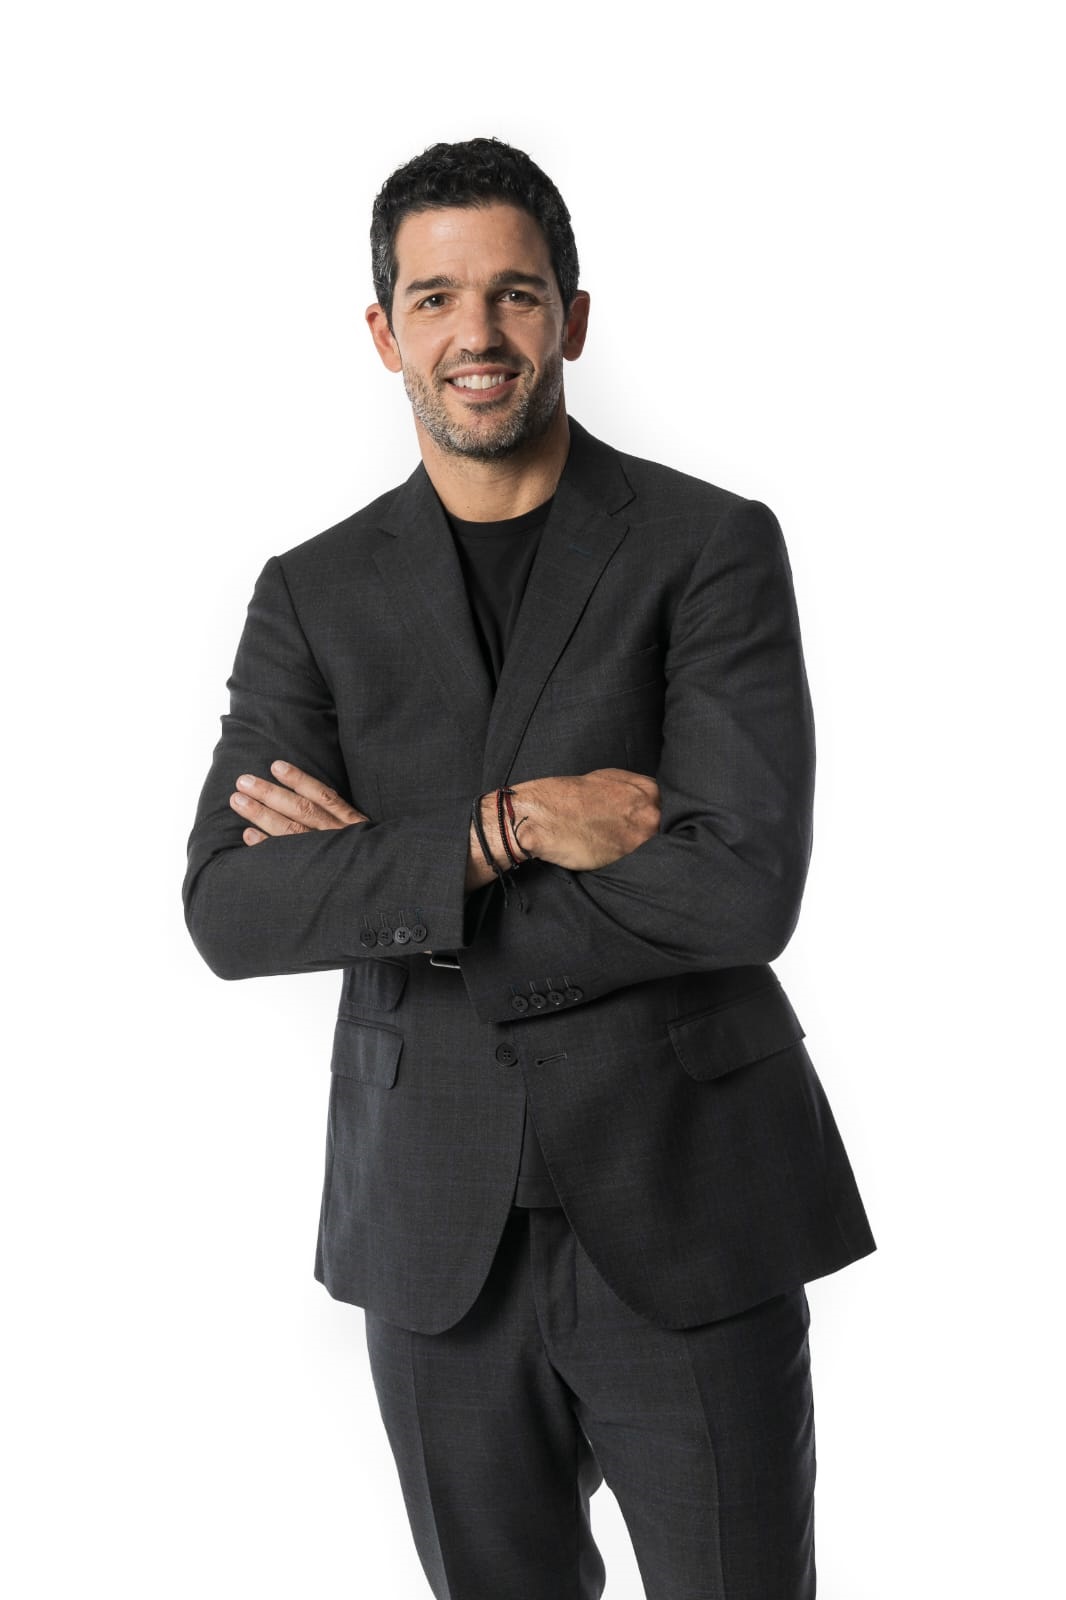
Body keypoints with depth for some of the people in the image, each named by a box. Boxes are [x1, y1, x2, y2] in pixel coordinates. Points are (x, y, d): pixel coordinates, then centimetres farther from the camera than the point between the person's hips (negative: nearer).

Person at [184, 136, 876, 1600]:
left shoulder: (714, 549, -5)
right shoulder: (316, 596, 4)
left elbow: (742, 890, -18)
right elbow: (232, 913, -8)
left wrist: (378, 881, -14)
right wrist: (501, 833, -21)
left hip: (688, 1218, -2)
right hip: (437, 1236, 3)